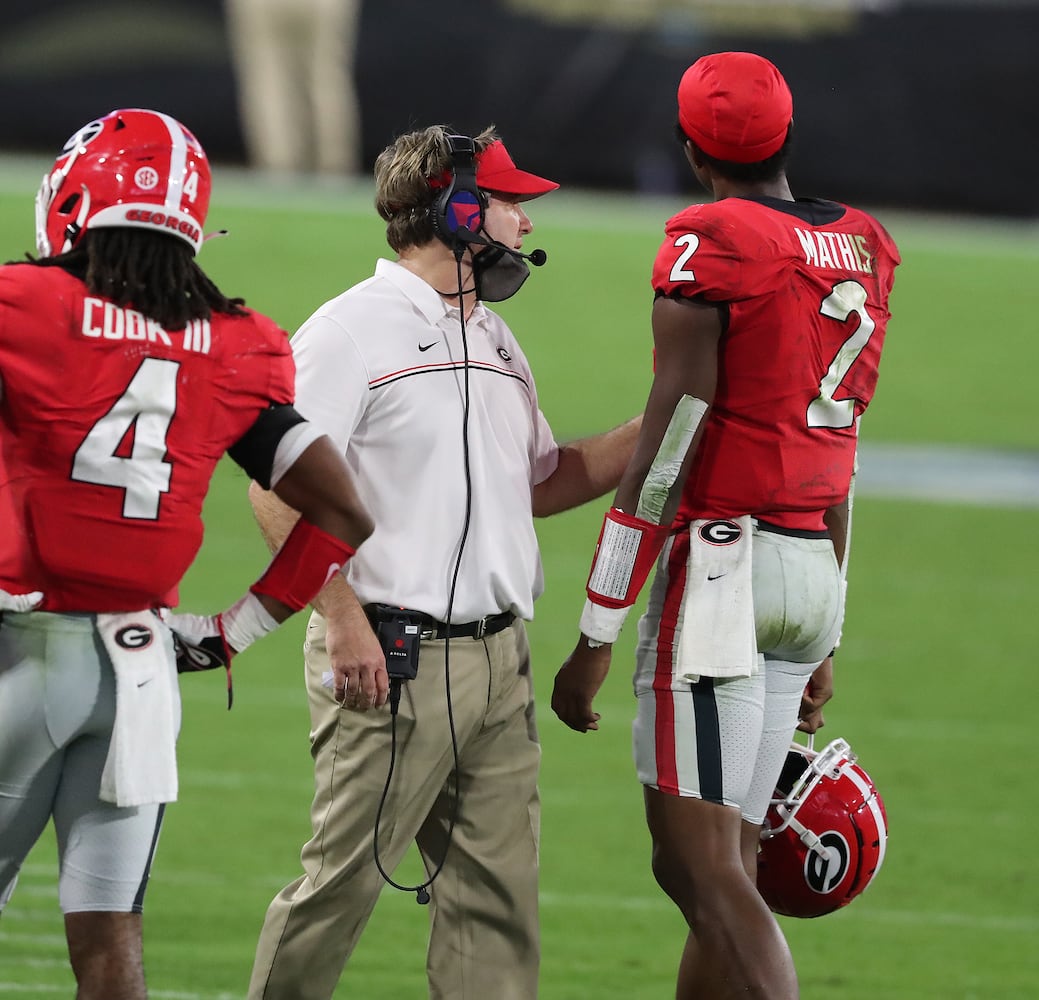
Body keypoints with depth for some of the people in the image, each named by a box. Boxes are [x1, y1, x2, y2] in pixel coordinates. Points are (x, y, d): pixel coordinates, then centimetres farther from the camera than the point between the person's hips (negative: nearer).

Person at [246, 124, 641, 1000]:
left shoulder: (496, 342, 19)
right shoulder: (354, 329, -7)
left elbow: (541, 484, 27)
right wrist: (344, 620, -21)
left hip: (497, 661, 8)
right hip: (391, 661, -8)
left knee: (498, 892, 4)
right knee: (345, 879, -7)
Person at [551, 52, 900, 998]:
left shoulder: (712, 247, -12)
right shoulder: (861, 253, 11)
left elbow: (664, 456, -13)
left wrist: (595, 640, -10)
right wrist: (825, 642, 25)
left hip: (722, 561, -8)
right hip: (815, 566, 8)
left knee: (705, 868, -10)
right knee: (716, 868, 12)